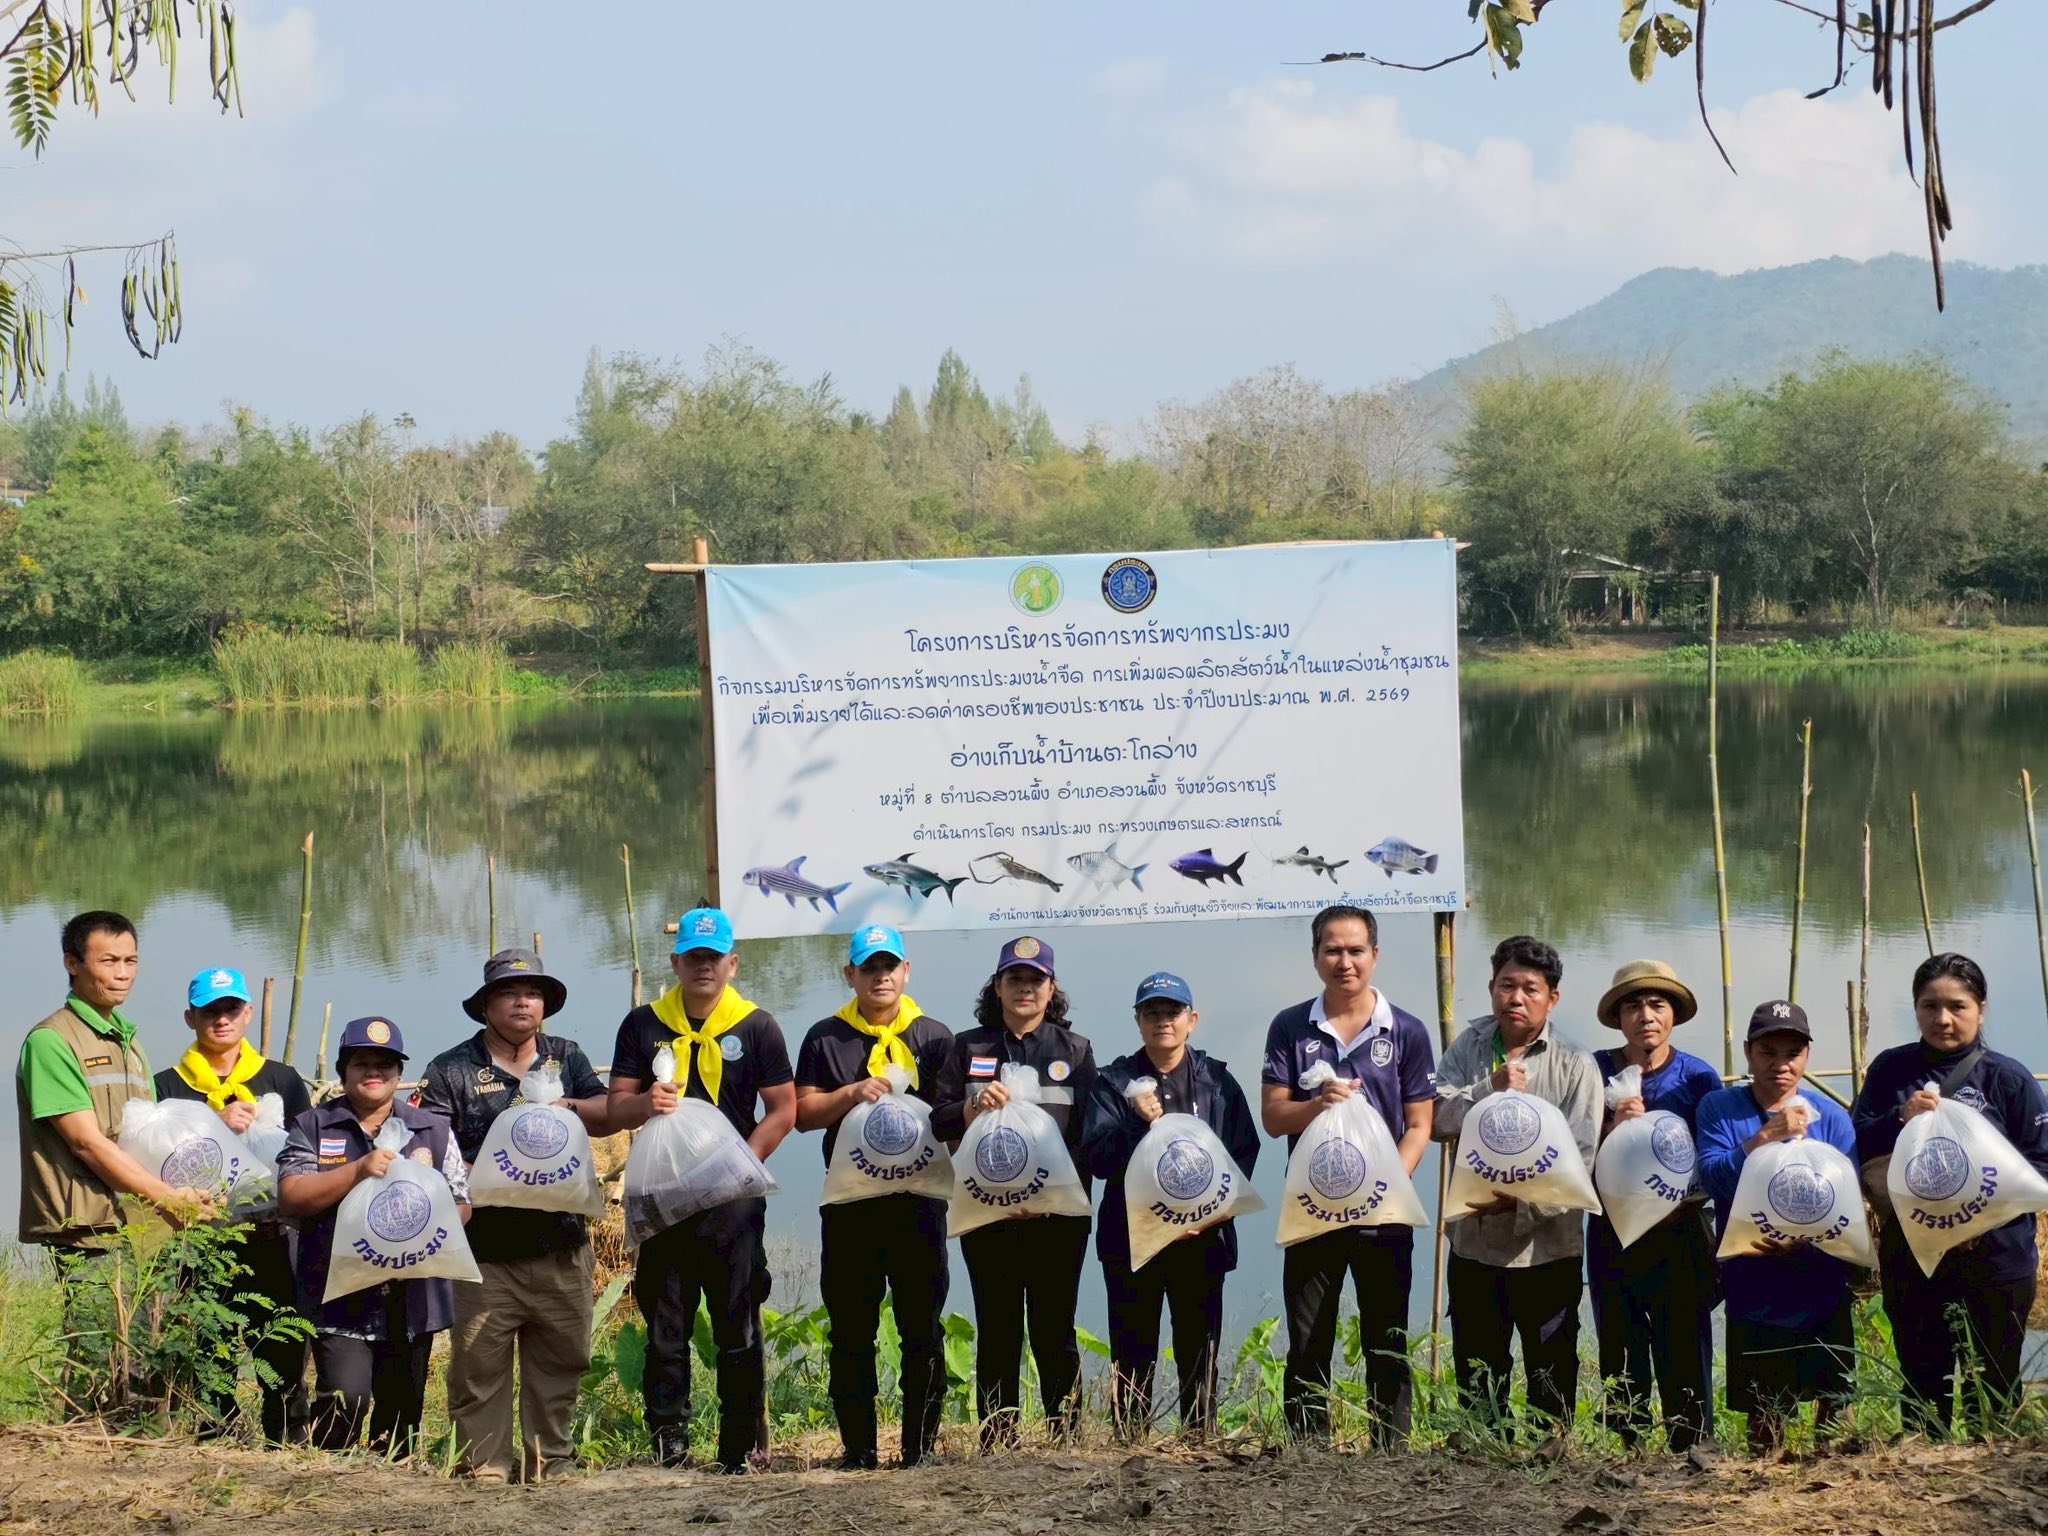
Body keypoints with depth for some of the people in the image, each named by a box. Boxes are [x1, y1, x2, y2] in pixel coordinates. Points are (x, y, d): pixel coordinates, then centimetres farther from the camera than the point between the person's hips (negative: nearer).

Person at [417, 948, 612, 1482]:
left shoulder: (566, 1057, 13)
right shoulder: (452, 1070, 2)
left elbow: (610, 1115, 3)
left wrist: (567, 1107, -16)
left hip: (560, 1243, 3)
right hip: (486, 1251, -3)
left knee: (561, 1359, 7)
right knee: (478, 1364, -3)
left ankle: (552, 1466, 16)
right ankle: (486, 1471, 4)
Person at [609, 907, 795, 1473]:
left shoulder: (756, 1026, 2)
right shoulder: (643, 1025, 7)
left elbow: (782, 1110, 1)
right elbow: (616, 1109, 6)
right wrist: (645, 1104, -18)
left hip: (734, 1199, -2)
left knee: (739, 1329, 2)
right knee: (665, 1329, 3)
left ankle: (741, 1450, 8)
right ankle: (668, 1445, 8)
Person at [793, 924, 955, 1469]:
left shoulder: (934, 1037, 10)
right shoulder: (826, 1038, 9)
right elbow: (803, 1112, 3)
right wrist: (851, 1094, -13)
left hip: (918, 1202, 0)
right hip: (850, 1203, 0)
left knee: (923, 1330, 0)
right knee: (851, 1332, 3)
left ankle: (920, 1448, 6)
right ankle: (858, 1450, 8)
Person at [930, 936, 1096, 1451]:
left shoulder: (1075, 1051, 11)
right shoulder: (969, 1047, 12)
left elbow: (1089, 1134, 5)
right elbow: (938, 1122, 7)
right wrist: (972, 1107, -14)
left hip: (1058, 1213, -1)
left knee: (1055, 1332, 1)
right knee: (997, 1332, 3)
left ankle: (1067, 1438, 5)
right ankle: (997, 1441, 7)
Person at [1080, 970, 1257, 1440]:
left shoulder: (1217, 1081, 9)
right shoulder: (1114, 1083, 6)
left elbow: (1245, 1152, 3)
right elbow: (1096, 1157, -4)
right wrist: (1140, 1123, -19)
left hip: (1202, 1238, 0)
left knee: (1200, 1350, 2)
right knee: (1133, 1354, 1)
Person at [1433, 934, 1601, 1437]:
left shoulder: (1575, 1066, -5)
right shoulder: (1468, 1048, 6)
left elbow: (1579, 1159, -12)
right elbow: (1437, 1120, -5)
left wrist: (1518, 1201, -23)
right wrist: (1490, 1090, -20)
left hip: (1547, 1248, -3)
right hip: (1474, 1244, 3)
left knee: (1552, 1377, 6)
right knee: (1477, 1378, 12)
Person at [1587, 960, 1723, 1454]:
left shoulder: (1699, 1078, 1)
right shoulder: (1595, 1071, 2)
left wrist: (1674, 1208, -13)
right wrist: (1613, 1128, -18)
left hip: (1680, 1237, -1)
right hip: (1613, 1238, 1)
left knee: (1685, 1357, -4)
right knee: (1621, 1363, 4)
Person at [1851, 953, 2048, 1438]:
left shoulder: (2008, 1078, -4)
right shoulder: (1891, 1070, 3)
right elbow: (1857, 1151, 0)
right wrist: (1900, 1119, -18)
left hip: (1996, 1259, -2)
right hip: (1911, 1263, 2)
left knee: (1994, 1394, 7)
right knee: (1922, 1391, 12)